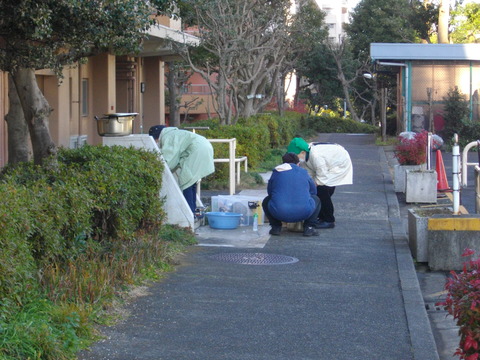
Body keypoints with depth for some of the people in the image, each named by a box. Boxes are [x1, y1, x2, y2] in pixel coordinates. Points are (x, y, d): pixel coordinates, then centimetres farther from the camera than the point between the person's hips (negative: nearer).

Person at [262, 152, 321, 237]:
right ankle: (308, 227, 15)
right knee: (316, 199, 29)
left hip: (279, 213, 1)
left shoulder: (276, 172, 15)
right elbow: (313, 191, 27)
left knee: (266, 201, 31)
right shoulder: (304, 173, 15)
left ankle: (276, 227, 16)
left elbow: (270, 191, 25)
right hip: (303, 213, 0)